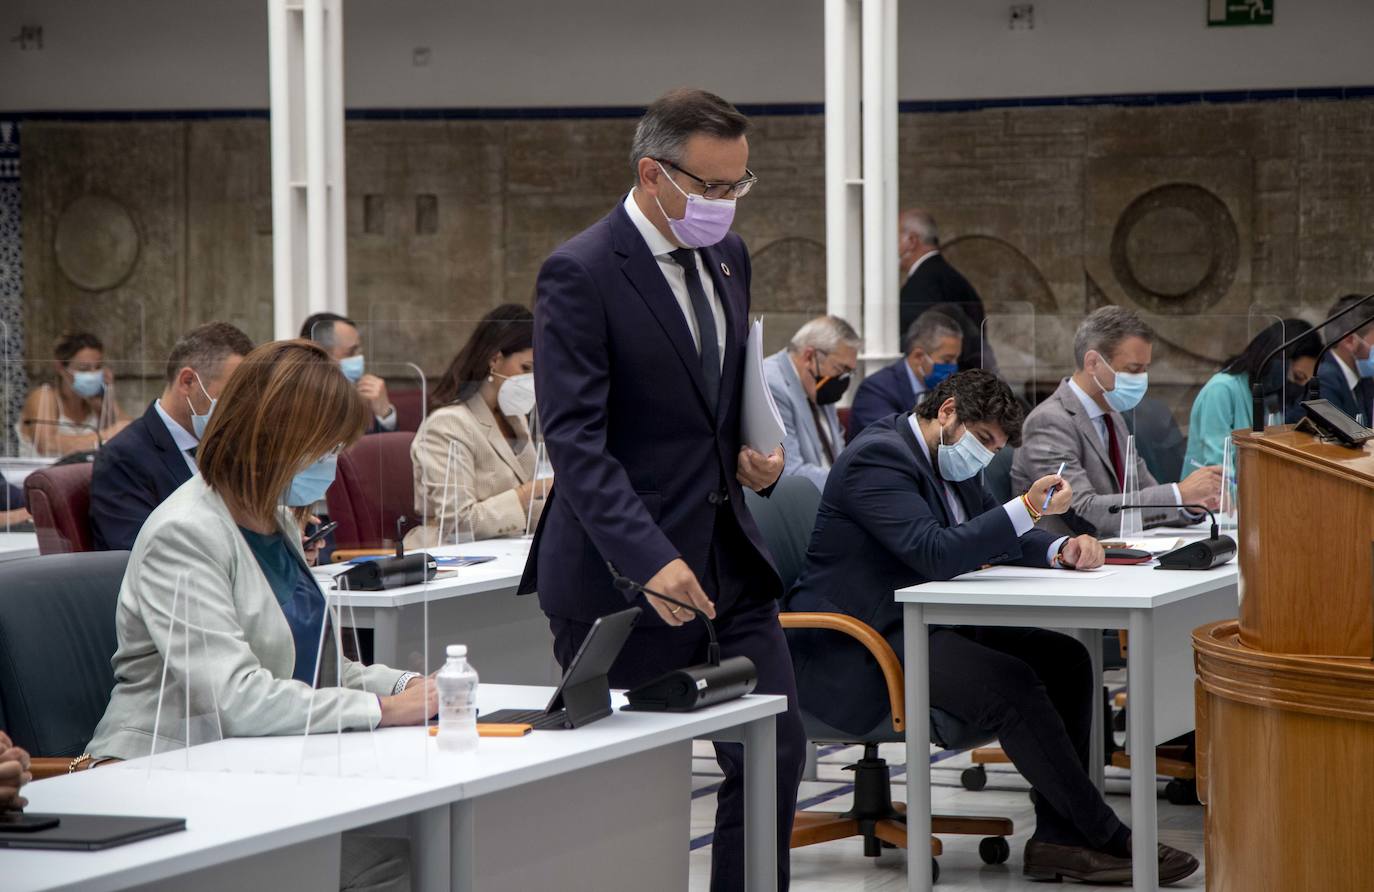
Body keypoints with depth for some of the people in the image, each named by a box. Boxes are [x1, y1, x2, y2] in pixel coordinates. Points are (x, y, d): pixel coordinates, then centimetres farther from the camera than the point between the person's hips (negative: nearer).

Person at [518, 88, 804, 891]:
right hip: (622, 578, -7)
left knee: (776, 752, 5)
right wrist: (650, 558, -31)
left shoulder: (728, 256, 10)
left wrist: (757, 454, 3)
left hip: (728, 555, 7)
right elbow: (575, 439, -21)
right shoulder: (581, 274, -14)